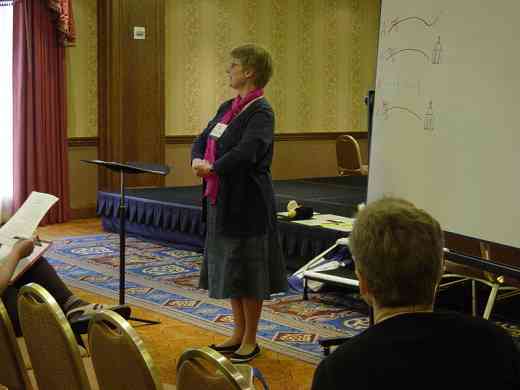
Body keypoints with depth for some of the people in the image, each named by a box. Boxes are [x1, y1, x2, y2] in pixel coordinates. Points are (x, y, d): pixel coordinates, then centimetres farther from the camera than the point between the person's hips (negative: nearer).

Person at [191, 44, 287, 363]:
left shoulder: (261, 112, -14)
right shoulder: (228, 108, 12)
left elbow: (246, 151, -27)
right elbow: (203, 139, 11)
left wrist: (213, 169, -23)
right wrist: (198, 160, -9)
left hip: (247, 204, -9)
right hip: (222, 201, 9)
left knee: (247, 273, 1)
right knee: (229, 270, 15)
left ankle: (250, 342, 14)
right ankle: (239, 334, 28)